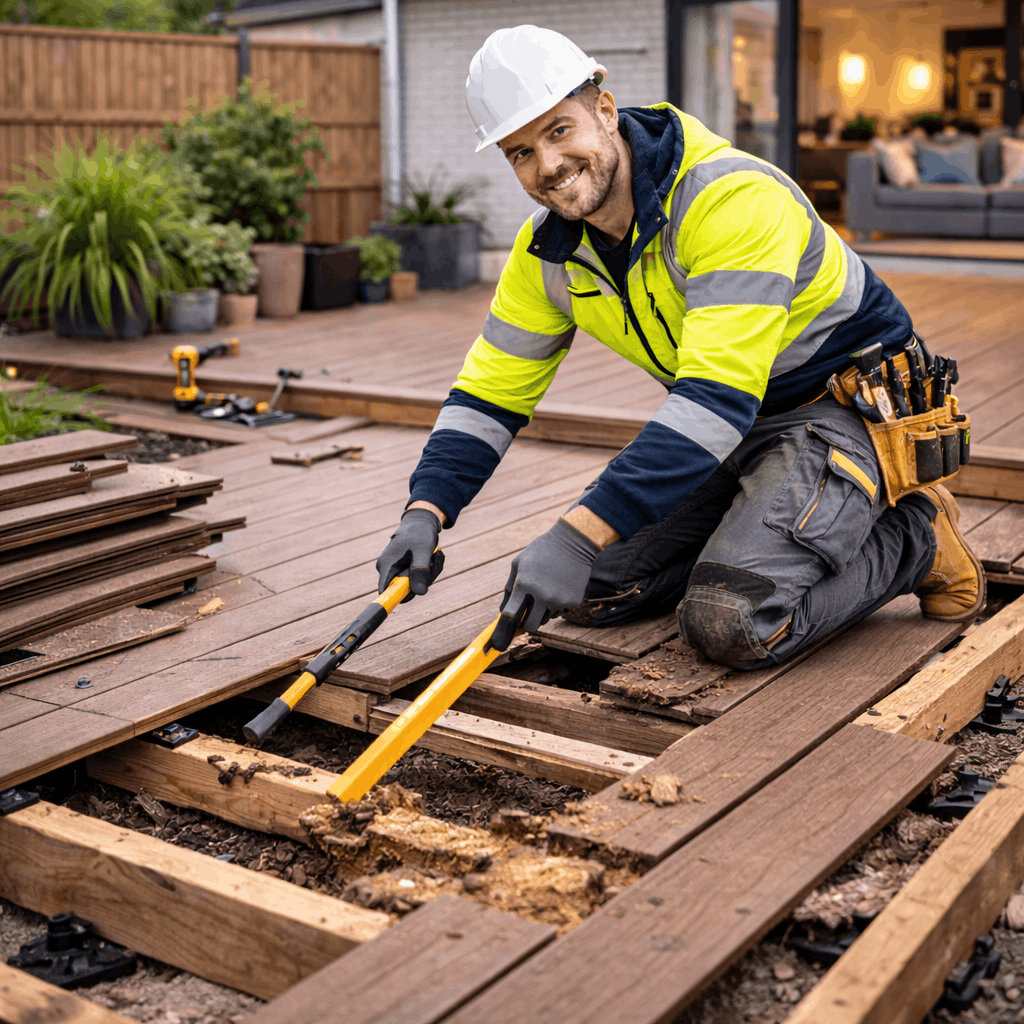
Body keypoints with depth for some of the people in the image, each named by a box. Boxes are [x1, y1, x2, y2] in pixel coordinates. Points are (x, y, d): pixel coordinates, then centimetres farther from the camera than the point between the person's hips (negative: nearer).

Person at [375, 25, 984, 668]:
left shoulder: (736, 198, -29)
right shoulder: (549, 250, -4)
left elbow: (715, 398, -37)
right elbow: (492, 387, 2)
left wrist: (578, 535, -43)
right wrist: (427, 512, -15)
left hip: (849, 405, -7)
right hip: (732, 426, 8)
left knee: (730, 623, -25)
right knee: (591, 591, -1)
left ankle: (916, 540, -1)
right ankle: (755, 532, 17)